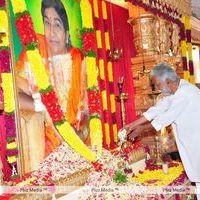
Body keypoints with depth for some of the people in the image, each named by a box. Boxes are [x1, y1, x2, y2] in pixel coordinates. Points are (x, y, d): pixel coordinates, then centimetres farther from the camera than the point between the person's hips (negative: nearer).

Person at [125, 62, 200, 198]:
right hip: (189, 141, 9)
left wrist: (141, 128, -10)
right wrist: (132, 125, 4)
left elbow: (166, 118, -21)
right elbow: (156, 110, 8)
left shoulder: (186, 92, -22)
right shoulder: (175, 92, 7)